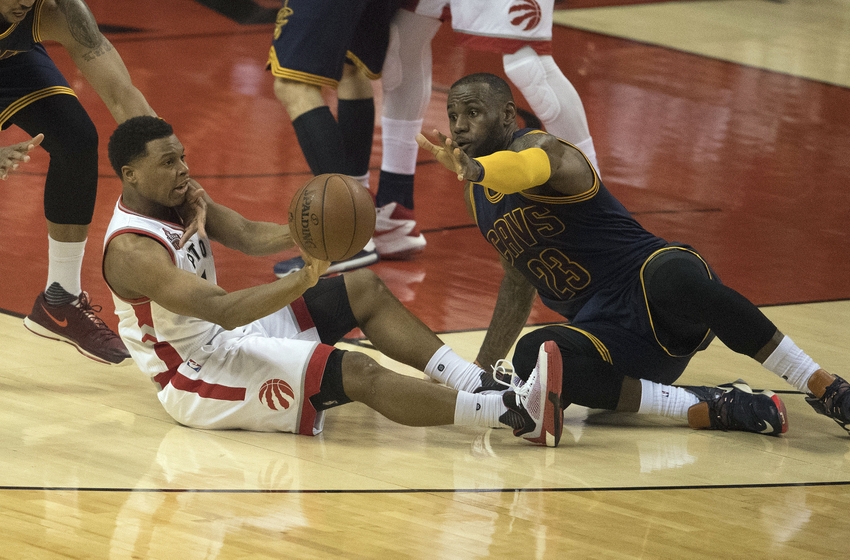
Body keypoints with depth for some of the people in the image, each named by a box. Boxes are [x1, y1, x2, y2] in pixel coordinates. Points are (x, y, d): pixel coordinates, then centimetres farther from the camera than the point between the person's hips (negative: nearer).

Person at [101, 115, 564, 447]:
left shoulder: (180, 197, 4)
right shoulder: (131, 250, -25)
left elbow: (246, 236, 0)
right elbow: (221, 310, -34)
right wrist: (304, 280, -45)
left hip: (225, 339, 10)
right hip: (196, 380, -10)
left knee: (365, 289, 3)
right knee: (356, 373, -24)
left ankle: (478, 384, -5)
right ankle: (517, 414, -29)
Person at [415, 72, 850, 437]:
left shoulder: (537, 148, -9)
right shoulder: (476, 198, 16)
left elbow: (528, 167, -37)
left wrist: (472, 168, -59)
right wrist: (482, 371, 27)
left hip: (645, 282, -6)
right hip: (605, 333, 6)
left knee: (672, 279, -43)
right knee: (532, 357, -28)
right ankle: (705, 409, -28)